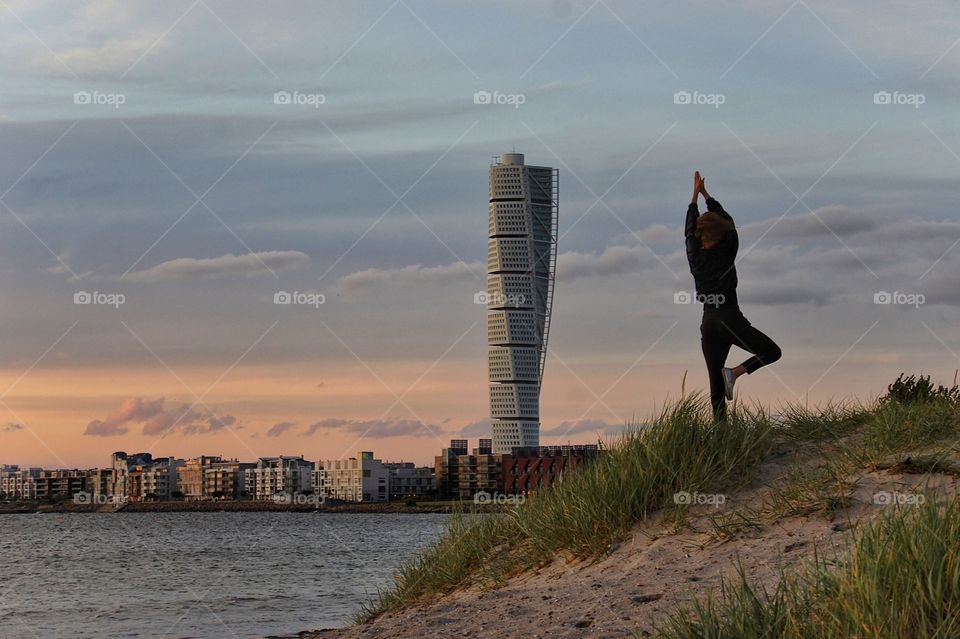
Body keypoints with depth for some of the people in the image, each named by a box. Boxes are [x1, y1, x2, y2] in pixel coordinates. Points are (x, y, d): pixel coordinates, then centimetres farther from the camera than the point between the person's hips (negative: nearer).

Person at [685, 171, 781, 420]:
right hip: (730, 319, -4)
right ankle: (735, 372, -11)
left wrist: (695, 195, 30)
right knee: (772, 352, 11)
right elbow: (728, 221, 16)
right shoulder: (727, 251, 0)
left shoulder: (695, 256, 7)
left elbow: (689, 230, 23)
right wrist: (705, 194, 25)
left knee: (716, 389, 5)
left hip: (708, 324, 4)